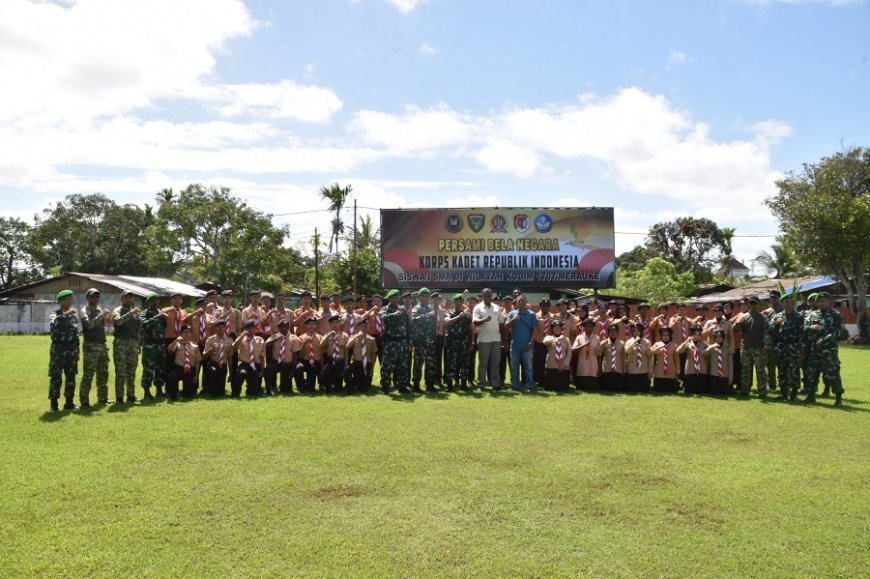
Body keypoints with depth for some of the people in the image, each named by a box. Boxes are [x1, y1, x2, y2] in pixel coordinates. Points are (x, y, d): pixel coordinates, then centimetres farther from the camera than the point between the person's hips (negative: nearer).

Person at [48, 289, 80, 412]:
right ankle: (53, 404, 5)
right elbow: (53, 325, -29)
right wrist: (66, 314, -31)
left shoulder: (74, 315, 10)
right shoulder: (55, 315, -4)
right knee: (56, 378, -3)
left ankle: (69, 402, 16)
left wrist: (77, 351, 15)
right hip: (58, 349, -4)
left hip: (71, 350, 5)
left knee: (71, 378, 7)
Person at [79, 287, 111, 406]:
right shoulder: (85, 311, -6)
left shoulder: (100, 310, 15)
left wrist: (107, 320, 2)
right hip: (91, 346, -7)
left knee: (103, 373, 13)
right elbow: (89, 324, -22)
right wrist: (102, 315, -25)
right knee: (88, 374, -7)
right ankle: (84, 401, -3)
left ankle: (102, 398, 23)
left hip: (103, 345, 7)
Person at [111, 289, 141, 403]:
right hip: (121, 343, -5)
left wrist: (138, 345, 14)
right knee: (120, 372, -5)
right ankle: (119, 397, -2)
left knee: (132, 371, 7)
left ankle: (131, 395, 13)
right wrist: (130, 313, -25)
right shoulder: (117, 311, 2)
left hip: (133, 343, 5)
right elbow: (118, 321, -20)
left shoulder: (135, 312, 17)